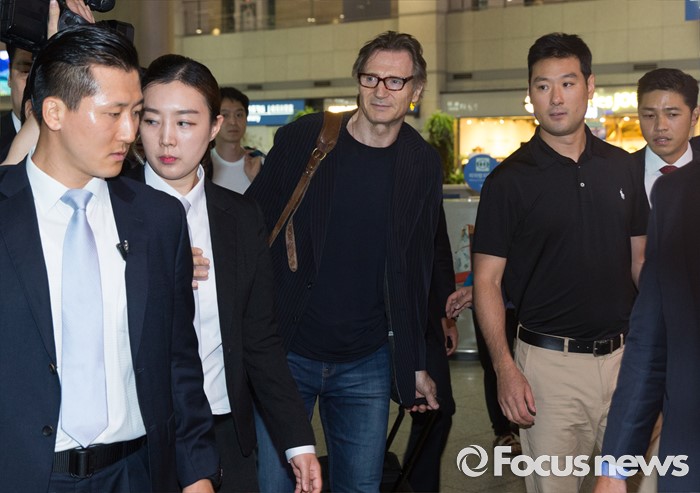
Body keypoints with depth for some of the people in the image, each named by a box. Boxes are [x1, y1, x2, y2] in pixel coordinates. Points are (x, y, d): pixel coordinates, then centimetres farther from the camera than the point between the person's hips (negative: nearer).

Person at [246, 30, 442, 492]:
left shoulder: (423, 164, 3)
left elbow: (418, 267, 8)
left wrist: (416, 363, 9)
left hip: (367, 364, 2)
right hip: (286, 352, -2)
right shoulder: (301, 139, -5)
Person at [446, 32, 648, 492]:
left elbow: (640, 257, 13)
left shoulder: (622, 166, 6)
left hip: (625, 354, 4)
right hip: (550, 362, -4)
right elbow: (488, 280, -6)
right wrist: (505, 368, -15)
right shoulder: (510, 179, -6)